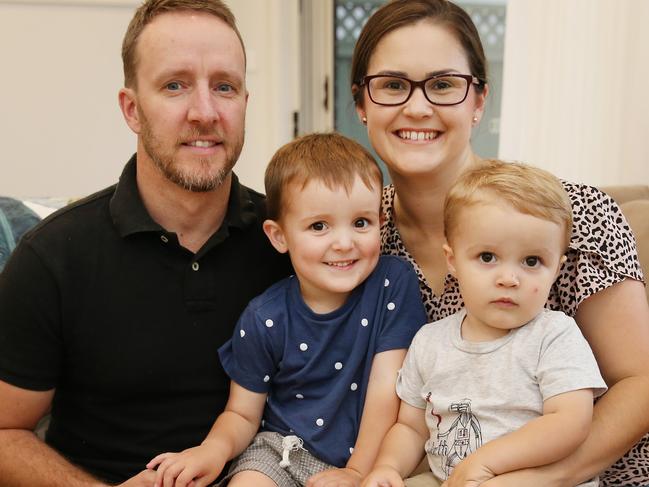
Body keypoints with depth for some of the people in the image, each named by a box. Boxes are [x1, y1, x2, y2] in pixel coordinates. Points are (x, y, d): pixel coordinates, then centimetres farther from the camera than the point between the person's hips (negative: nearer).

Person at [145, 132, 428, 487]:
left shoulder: (394, 282, -12)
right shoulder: (264, 320, -9)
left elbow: (386, 389, -11)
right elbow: (242, 413, 0)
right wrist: (215, 448, -21)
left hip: (369, 457, 1)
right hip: (283, 448, 0)